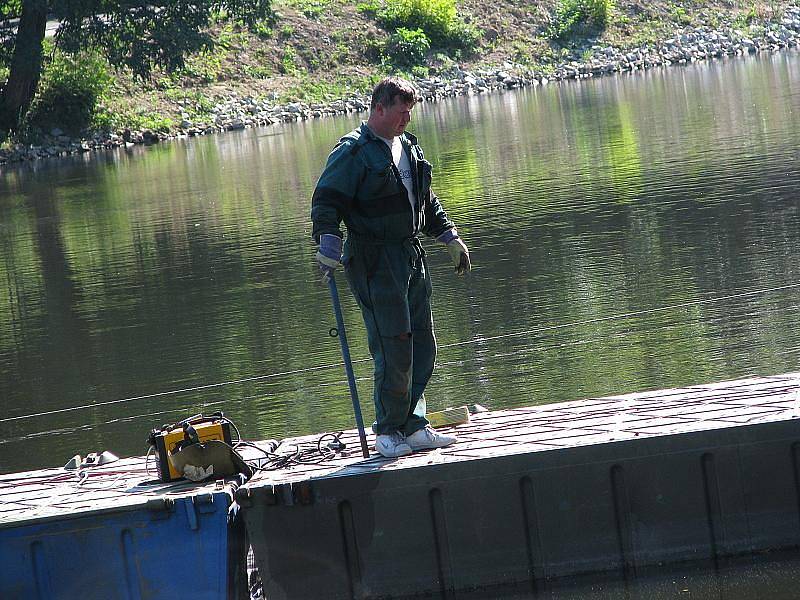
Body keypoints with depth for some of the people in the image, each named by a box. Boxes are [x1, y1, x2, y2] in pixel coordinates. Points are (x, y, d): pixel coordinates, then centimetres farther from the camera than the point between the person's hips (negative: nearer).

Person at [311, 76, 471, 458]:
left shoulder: (408, 147, 16)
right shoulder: (353, 152, -10)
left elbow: (427, 200, 28)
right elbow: (326, 201, -16)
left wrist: (449, 237, 26)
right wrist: (328, 243, -28)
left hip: (411, 255, 9)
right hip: (375, 264, -8)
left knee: (422, 345, 8)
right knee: (393, 348, -10)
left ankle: (413, 427, 16)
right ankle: (388, 433, -1)